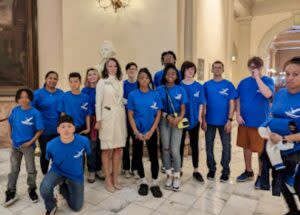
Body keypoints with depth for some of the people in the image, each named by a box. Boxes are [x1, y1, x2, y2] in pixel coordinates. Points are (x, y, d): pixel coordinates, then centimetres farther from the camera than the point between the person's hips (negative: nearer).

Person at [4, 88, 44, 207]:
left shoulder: (35, 113, -16)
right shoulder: (15, 110, -5)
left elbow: (40, 130, -12)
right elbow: (10, 124, 9)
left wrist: (31, 142, -16)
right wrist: (9, 137, 1)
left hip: (28, 146, -3)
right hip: (15, 145, 3)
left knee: (31, 170, 10)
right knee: (14, 169, 15)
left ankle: (32, 190, 30)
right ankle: (11, 192, 29)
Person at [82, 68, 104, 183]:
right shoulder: (85, 90, 2)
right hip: (90, 120, -1)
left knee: (99, 145, 9)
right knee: (91, 146, 2)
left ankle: (98, 169, 23)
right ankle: (91, 171, 15)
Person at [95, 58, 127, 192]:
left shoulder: (120, 82, 12)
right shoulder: (102, 82, -1)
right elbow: (98, 102, -4)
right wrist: (98, 120, -9)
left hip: (120, 116, 5)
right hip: (107, 116, -4)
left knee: (118, 148, 6)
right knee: (107, 149, 1)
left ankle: (115, 178, 19)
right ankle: (108, 179, 12)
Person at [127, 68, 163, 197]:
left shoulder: (156, 95, -4)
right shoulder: (132, 95, -4)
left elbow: (158, 115, -2)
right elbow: (130, 115, -3)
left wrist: (151, 131, -10)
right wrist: (136, 132, -11)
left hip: (151, 131, 0)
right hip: (137, 132, 1)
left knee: (154, 157, 2)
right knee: (138, 156, 10)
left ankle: (154, 183, 19)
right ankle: (143, 182, 28)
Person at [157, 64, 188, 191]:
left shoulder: (181, 90, 2)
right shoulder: (160, 90, 2)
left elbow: (183, 109, 0)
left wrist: (179, 118, -19)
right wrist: (168, 116, -12)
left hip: (177, 121, -1)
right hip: (164, 121, 1)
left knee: (175, 150, -5)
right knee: (166, 148, 7)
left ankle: (177, 177, 12)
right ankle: (169, 175, 23)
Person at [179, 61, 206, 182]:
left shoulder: (199, 87, 1)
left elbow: (201, 103, 3)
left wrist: (199, 116, -6)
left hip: (194, 120, 2)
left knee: (194, 145, 11)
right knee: (180, 145, 10)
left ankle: (196, 171, 24)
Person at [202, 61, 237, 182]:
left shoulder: (229, 85, -2)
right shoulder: (206, 85, 2)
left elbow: (232, 103, -3)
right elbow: (203, 104, 2)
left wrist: (230, 120, -10)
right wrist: (203, 120, -3)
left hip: (224, 121, -1)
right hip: (210, 121, 1)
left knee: (226, 146, 7)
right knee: (209, 146, 10)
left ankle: (225, 171, 23)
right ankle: (211, 169, 26)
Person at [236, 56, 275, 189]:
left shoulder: (268, 80, -5)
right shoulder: (244, 82, 6)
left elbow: (267, 94, -25)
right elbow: (238, 100, 7)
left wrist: (257, 77, -21)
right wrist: (238, 114, -5)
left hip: (260, 122, -4)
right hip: (244, 121, 4)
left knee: (261, 150, 6)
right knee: (246, 147, 15)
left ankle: (261, 176, 23)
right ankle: (248, 172, 32)